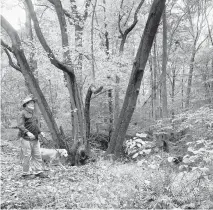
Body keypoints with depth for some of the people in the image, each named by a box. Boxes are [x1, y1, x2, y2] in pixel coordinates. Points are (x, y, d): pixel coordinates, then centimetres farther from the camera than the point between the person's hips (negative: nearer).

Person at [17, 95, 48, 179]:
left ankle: (38, 172, 15)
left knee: (37, 155, 8)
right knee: (27, 156, -3)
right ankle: (26, 173, 7)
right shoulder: (23, 113, -8)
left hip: (35, 138, 8)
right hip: (26, 138, -8)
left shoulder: (34, 113, 18)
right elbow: (20, 125, -17)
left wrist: (40, 132, 11)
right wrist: (28, 132, -29)